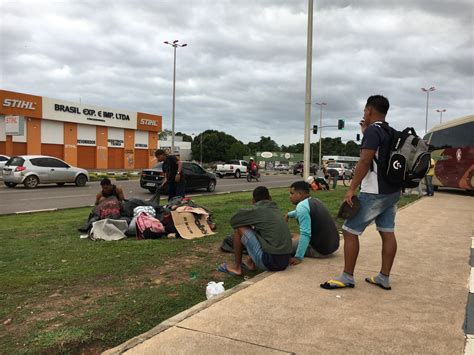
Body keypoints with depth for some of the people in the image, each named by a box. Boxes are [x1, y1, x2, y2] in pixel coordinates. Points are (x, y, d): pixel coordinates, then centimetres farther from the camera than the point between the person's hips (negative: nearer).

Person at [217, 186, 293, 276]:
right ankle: (250, 263, 27)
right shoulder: (276, 209, 14)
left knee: (239, 228, 3)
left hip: (270, 262, -7)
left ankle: (236, 267, 13)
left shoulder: (256, 210, -4)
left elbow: (233, 221, 7)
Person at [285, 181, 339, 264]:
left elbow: (305, 234, -26)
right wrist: (289, 214, 40)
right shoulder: (315, 201, 9)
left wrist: (298, 257, -27)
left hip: (320, 250, -9)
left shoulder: (302, 206, -18)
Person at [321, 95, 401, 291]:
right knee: (387, 233, 10)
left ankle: (347, 277, 2)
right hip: (392, 191, 10)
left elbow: (365, 161, -23)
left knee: (349, 231, -3)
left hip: (374, 193, -9)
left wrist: (351, 189, -22)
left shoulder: (373, 130, -13)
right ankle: (384, 278, 16)